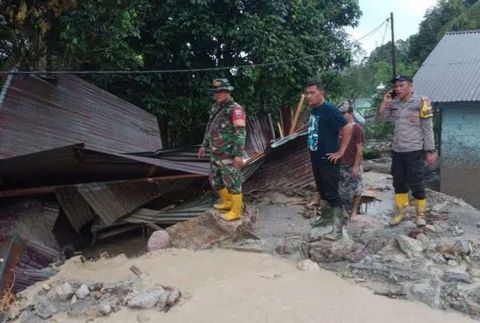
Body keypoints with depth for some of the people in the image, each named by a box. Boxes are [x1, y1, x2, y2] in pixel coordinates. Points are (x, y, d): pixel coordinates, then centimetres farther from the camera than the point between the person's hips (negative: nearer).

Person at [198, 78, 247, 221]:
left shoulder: (235, 109, -15)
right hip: (215, 154, 9)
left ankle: (236, 211, 14)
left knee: (232, 183, 1)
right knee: (215, 181, 19)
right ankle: (227, 202, 39)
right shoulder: (215, 107, 11)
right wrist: (204, 145, 23)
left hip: (229, 155, -9)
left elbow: (240, 133, -20)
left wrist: (239, 154, -25)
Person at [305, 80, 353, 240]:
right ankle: (326, 217, 37)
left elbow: (347, 128, -22)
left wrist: (341, 151, -19)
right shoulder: (314, 110, 8)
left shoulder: (329, 109, -18)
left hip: (328, 159, -9)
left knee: (332, 193, -4)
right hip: (316, 158, 9)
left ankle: (337, 228, 3)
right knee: (323, 191, 21)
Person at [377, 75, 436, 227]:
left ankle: (420, 213, 18)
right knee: (399, 183, 14)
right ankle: (401, 211, 28)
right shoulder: (394, 104, 5)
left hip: (414, 151, -5)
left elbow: (428, 129, -8)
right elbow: (380, 119, 10)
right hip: (397, 151, 5)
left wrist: (430, 151, -10)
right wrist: (385, 103, -5)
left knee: (416, 184, 2)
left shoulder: (421, 102, -9)